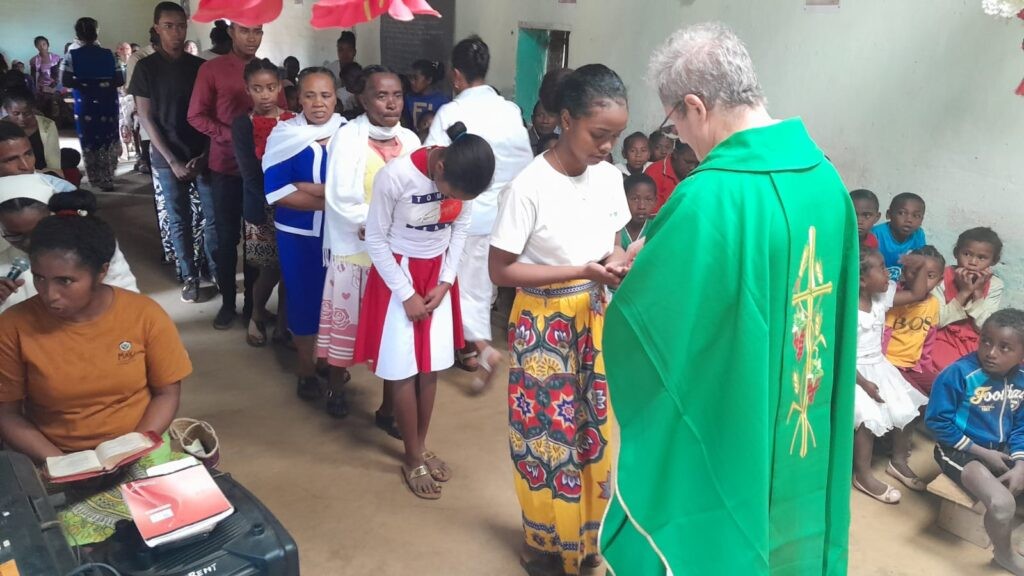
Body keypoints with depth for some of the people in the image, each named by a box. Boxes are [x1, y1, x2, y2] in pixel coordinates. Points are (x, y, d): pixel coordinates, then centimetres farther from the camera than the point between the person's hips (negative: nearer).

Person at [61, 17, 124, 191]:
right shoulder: (108, 54, 0)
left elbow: (66, 81, -11)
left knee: (89, 143, 10)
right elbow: (120, 80, -4)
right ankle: (107, 179, 17)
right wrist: (105, 84, 9)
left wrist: (82, 84, 3)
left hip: (85, 107, -1)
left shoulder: (72, 55, -4)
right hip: (108, 105, 1)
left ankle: (96, 179, 14)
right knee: (108, 141, 14)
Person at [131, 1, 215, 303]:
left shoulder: (201, 66, 5)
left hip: (202, 155, 2)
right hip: (168, 159, -1)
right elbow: (146, 118, -3)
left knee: (213, 216, 3)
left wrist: (204, 155, -5)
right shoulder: (146, 68, -1)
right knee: (179, 221, 6)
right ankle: (189, 275, 18)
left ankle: (216, 268, 20)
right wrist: (173, 161, -10)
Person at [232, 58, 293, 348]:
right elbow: (250, 174, -8)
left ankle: (283, 323, 21)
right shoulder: (242, 125, -3)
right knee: (271, 268, 3)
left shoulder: (292, 121, 2)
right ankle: (257, 316, 28)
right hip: (262, 207, -2)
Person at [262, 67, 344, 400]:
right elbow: (276, 192, -14)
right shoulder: (284, 135, -6)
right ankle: (306, 368, 27)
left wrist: (305, 187, -20)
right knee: (303, 298, 8)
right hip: (298, 234, -1)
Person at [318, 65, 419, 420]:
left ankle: (390, 407, 19)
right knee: (346, 321, 11)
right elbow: (341, 199, -14)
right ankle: (336, 386, 36)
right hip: (356, 250, -3)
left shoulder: (410, 140, 4)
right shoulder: (348, 137, -8)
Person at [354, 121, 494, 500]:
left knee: (431, 367, 9)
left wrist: (445, 282, -5)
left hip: (437, 275, 4)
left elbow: (460, 228, 1)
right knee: (404, 371, 1)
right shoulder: (395, 177, -28)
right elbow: (375, 239, -16)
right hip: (397, 274, -4)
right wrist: (407, 294, -13)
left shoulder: (461, 176, -15)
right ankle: (412, 459, 17)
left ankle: (422, 447, 27)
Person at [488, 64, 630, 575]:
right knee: (548, 434, 8)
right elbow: (501, 270, -17)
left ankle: (587, 534, 38)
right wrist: (581, 272, -23)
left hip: (594, 318, 6)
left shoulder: (609, 177, -2)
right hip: (545, 325, -6)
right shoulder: (529, 187, -20)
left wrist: (619, 264, -14)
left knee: (594, 426, 16)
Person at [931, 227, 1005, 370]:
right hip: (945, 339, -3)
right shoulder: (943, 278, -10)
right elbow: (937, 321, -16)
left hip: (976, 343, 3)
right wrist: (963, 292, -22)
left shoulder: (995, 285, -4)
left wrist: (978, 292, -18)